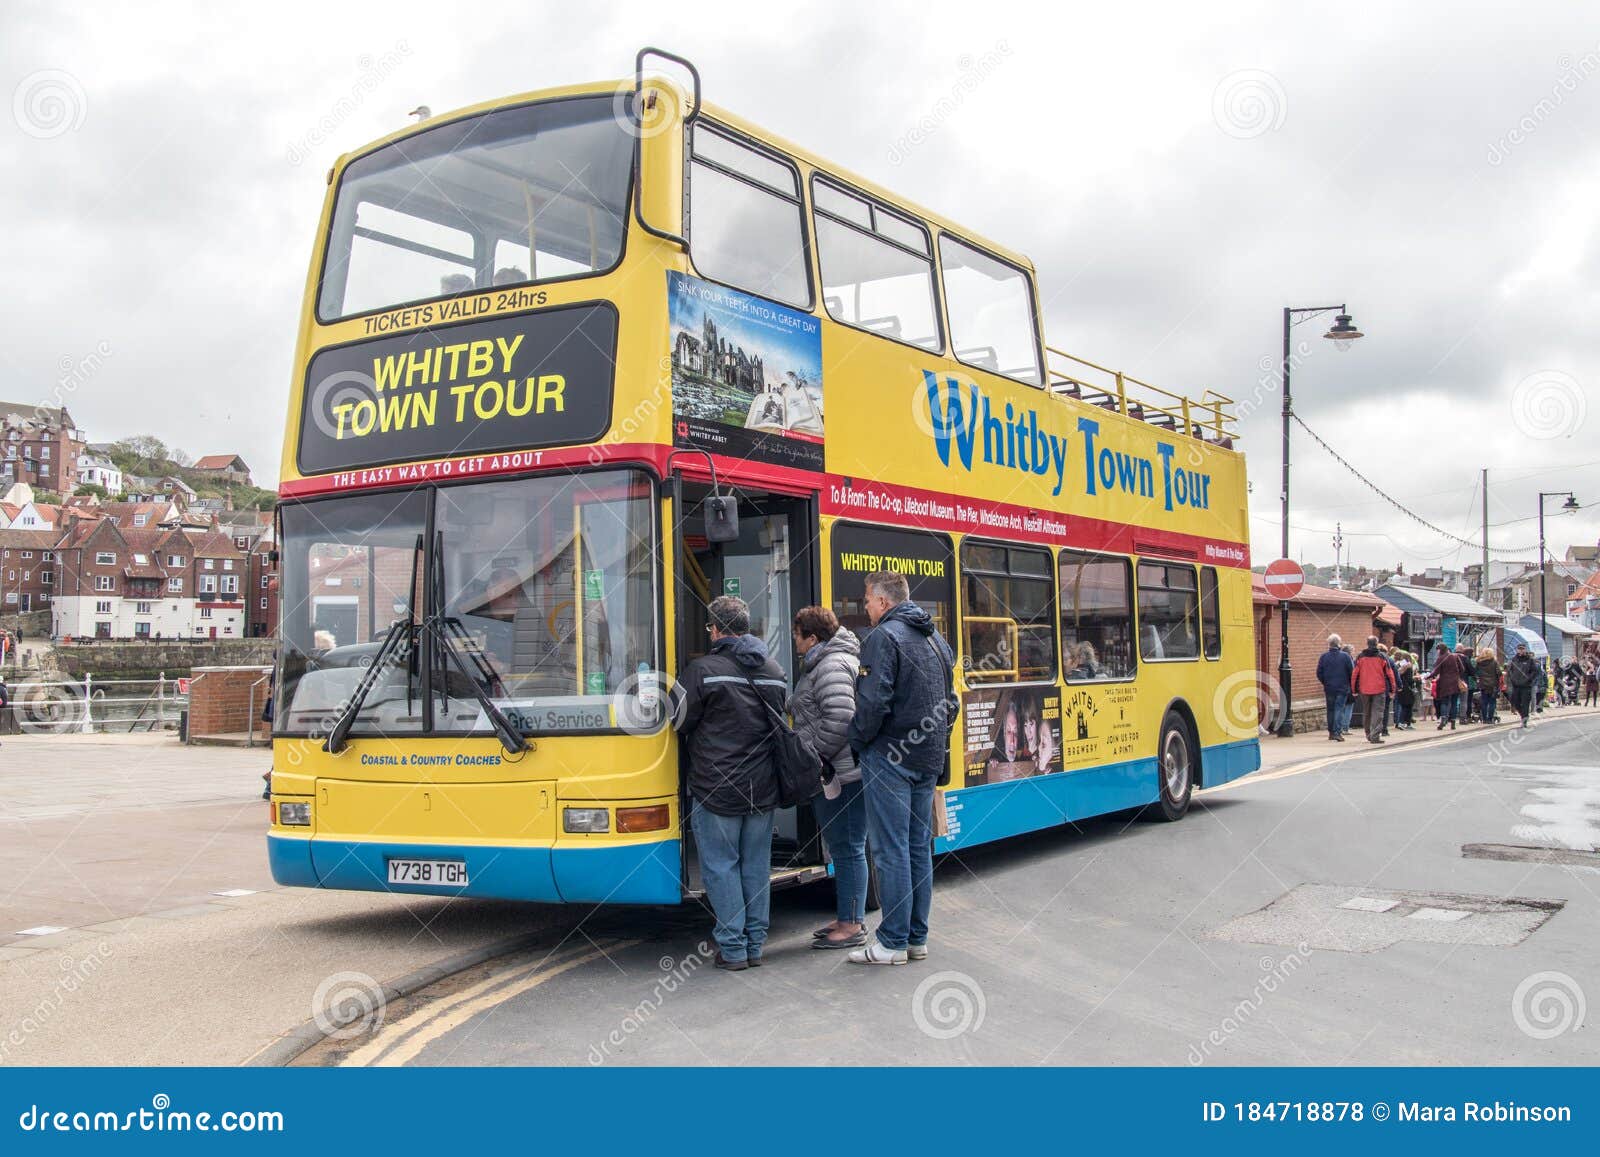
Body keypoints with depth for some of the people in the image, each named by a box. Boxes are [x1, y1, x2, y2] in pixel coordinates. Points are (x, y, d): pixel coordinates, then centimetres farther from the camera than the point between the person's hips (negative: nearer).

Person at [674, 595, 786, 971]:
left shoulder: (703, 670, -12)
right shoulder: (774, 672, 8)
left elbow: (680, 723, -5)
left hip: (716, 788, -5)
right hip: (762, 788, 6)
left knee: (721, 866, 3)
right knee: (757, 866, 12)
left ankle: (732, 948, 4)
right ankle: (755, 944, 17)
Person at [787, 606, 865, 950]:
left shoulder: (832, 666, -16)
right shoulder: (823, 663, 19)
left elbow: (840, 719, -25)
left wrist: (814, 753, -16)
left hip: (840, 775, -11)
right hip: (833, 773, 11)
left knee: (847, 848, -3)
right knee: (842, 848, 17)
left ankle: (852, 925, 3)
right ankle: (847, 918, 26)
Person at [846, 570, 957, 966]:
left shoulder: (884, 637, -12)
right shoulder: (936, 639, 16)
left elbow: (873, 703, -20)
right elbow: (950, 702, 18)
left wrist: (856, 743, -6)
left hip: (889, 759, -8)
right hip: (928, 761, 8)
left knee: (891, 850, -4)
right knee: (919, 847, 12)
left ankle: (893, 942, 0)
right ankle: (917, 938, 18)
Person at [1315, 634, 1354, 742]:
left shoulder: (1324, 656, -2)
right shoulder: (1345, 656, -7)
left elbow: (1319, 673, 1)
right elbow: (1352, 672, -4)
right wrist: (1349, 684, 11)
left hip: (1328, 688, 2)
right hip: (1342, 688, -2)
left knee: (1330, 710, 13)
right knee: (1339, 709, -2)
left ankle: (1331, 732, 17)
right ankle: (1338, 731, -12)